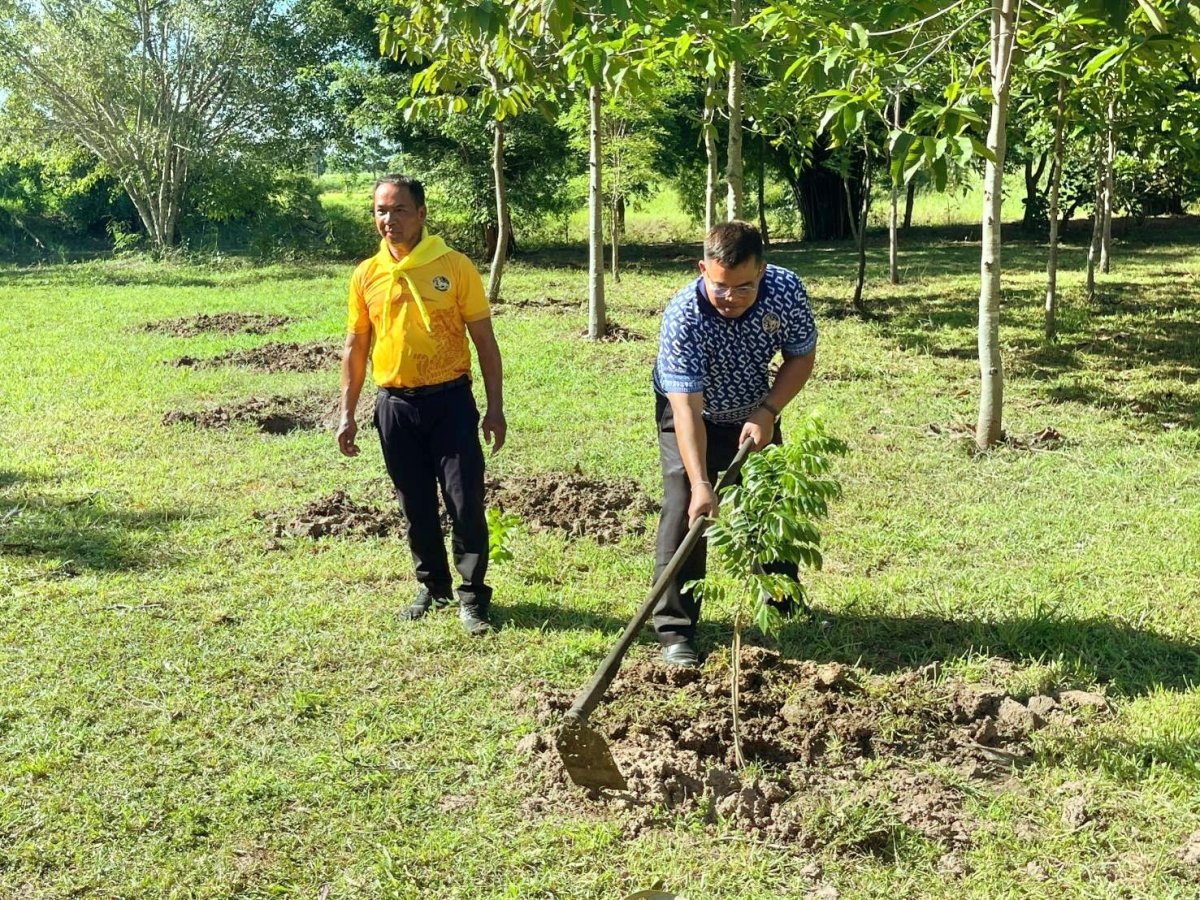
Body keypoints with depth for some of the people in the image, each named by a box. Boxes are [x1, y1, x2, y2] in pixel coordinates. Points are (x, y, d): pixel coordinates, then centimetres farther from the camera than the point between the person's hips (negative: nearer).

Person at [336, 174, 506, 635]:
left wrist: (495, 407, -6)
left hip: (449, 399, -3)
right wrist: (347, 414, 9)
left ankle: (473, 596, 10)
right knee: (416, 507, 12)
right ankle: (433, 587, 29)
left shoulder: (455, 267, -3)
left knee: (466, 503, -4)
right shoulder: (366, 275, 5)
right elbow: (355, 347, 12)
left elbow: (484, 341, -1)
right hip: (395, 405, 3)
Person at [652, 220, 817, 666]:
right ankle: (675, 630, -7)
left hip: (754, 414, 4)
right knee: (685, 511, -16)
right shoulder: (683, 316, -37)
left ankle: (783, 611, 34)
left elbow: (802, 356, -9)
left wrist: (768, 411, -22)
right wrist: (700, 484, -49)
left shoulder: (786, 290, -26)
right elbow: (687, 409, -40)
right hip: (691, 414, -4)